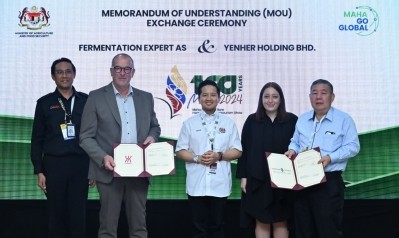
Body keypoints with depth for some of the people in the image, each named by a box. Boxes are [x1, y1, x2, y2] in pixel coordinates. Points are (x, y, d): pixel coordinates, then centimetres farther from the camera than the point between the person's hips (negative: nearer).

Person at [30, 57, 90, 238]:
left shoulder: (86, 101, 6)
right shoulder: (44, 103, 5)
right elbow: (37, 140, 5)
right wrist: (39, 171, 0)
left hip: (80, 164, 0)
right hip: (54, 165, 0)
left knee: (78, 214, 2)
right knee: (56, 214, 6)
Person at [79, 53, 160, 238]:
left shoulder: (146, 98, 11)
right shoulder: (96, 97, 0)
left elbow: (155, 126, 23)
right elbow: (86, 137, -3)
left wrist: (152, 136, -1)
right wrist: (103, 157, -18)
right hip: (110, 170, -3)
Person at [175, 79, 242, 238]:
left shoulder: (228, 123, 7)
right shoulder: (189, 123, 6)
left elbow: (237, 151, 5)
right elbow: (180, 151, 4)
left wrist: (219, 156, -12)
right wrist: (197, 158, -13)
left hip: (220, 184, 1)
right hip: (196, 185, 0)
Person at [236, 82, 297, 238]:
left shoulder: (292, 120, 1)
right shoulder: (252, 120, 3)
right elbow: (244, 150, 3)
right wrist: (243, 176, -2)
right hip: (258, 180, 0)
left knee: (281, 222, 8)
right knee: (262, 222, 7)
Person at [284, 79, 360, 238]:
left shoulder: (343, 119, -3)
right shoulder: (302, 119, 13)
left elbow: (353, 146, -9)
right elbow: (295, 142, 20)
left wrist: (330, 158, -21)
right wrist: (292, 150, -3)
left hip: (329, 182, -5)